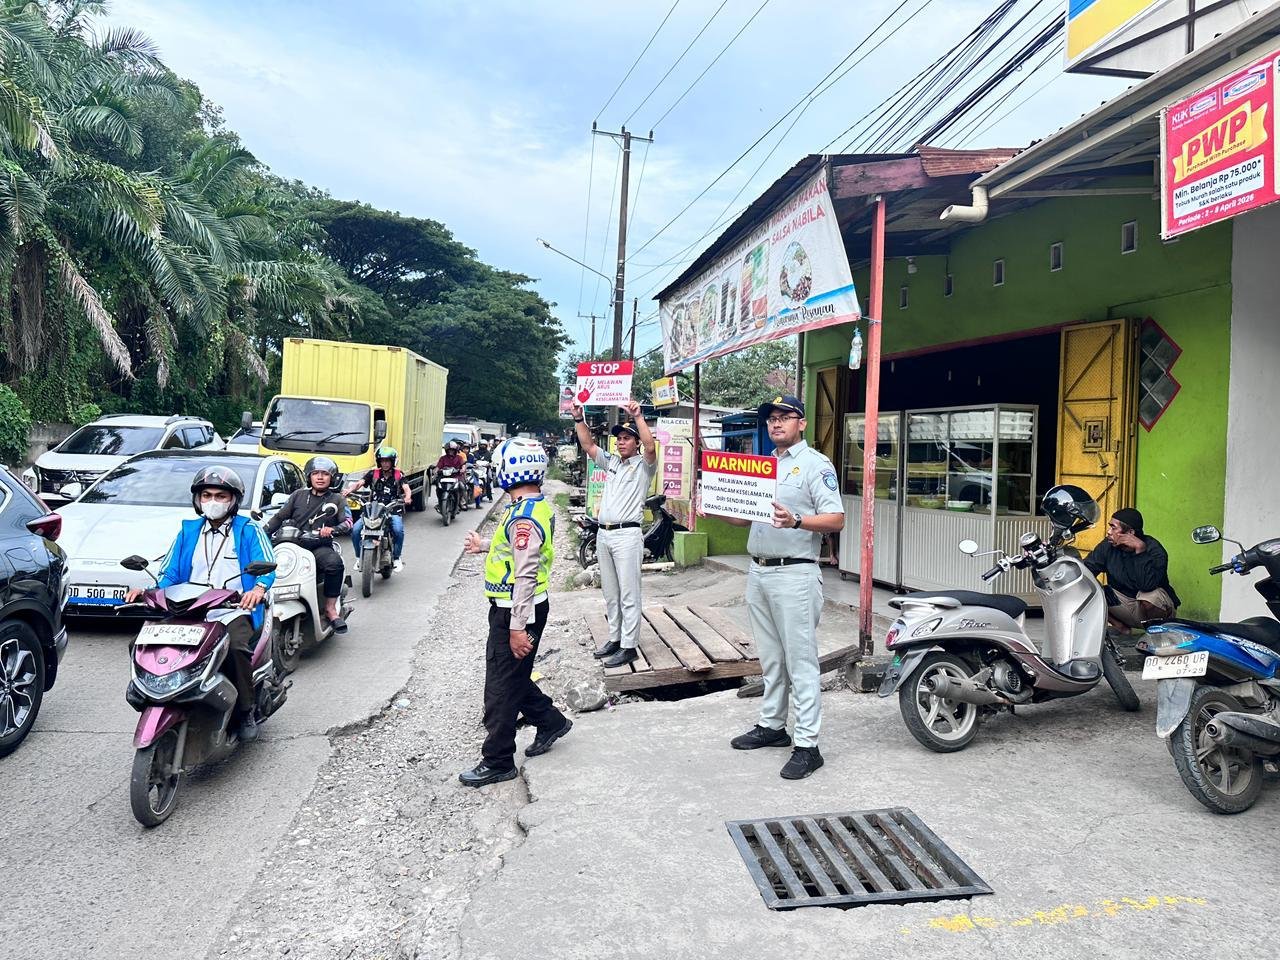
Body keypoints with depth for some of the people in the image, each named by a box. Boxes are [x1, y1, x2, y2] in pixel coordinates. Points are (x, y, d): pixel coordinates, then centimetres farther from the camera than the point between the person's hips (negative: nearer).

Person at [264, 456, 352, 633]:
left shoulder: (337, 499, 14)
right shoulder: (299, 495, 20)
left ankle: (330, 608, -23)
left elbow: (348, 524, 0)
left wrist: (332, 529, -21)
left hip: (320, 546, -2)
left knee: (334, 562, -34)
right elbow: (279, 517, 19)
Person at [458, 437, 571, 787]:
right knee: (512, 677, 22)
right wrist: (485, 545, 41)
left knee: (502, 687, 1)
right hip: (514, 610, 10)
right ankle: (550, 721, 36)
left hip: (518, 612, -10)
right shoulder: (536, 506, 9)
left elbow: (526, 575, -27)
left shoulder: (524, 515, -23)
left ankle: (497, 762, 13)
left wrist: (518, 627, -26)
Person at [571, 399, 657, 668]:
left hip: (627, 535, -7)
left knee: (628, 595, -4)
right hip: (603, 534, 7)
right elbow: (588, 445, 14)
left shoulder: (644, 465, -1)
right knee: (610, 593, 14)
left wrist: (638, 416, -25)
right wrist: (579, 418, 3)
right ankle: (614, 638, 24)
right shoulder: (611, 462, 17)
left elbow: (650, 447, -21)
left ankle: (629, 646, 0)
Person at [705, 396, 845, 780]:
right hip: (758, 572, 8)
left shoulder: (816, 464, -6)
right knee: (770, 658, 16)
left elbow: (836, 519, -14)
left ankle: (807, 745, 0)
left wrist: (795, 521, -30)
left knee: (801, 661, -4)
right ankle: (772, 725, 28)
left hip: (795, 573, -8)